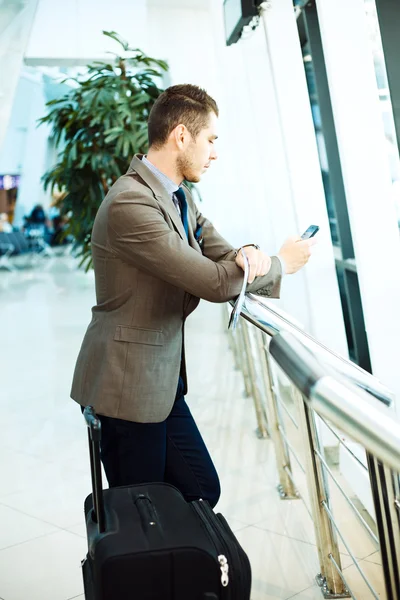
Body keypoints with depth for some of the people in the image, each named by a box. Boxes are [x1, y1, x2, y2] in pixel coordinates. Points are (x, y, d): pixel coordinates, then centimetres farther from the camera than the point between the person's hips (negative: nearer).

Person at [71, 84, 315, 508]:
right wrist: (281, 263, -6)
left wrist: (249, 255, -15)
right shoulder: (131, 202, -23)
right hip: (128, 386, -9)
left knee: (202, 491, 10)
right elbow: (214, 283, -23)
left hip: (162, 381, 9)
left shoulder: (179, 197, 9)